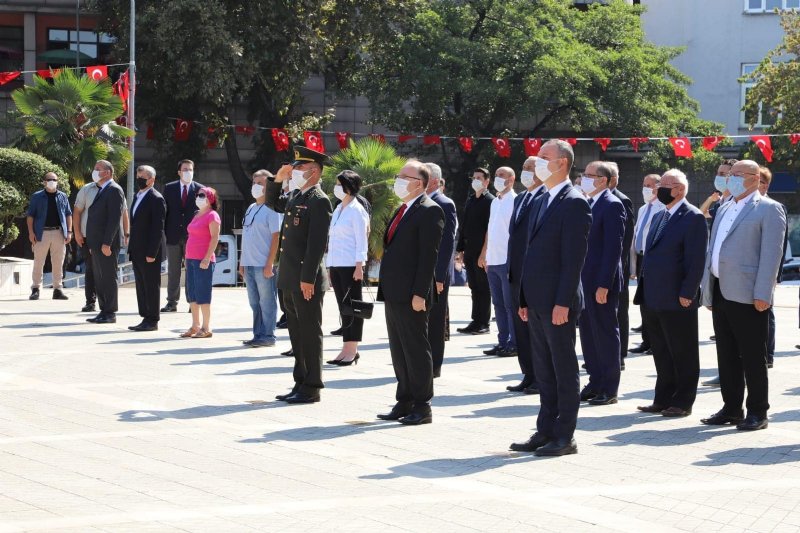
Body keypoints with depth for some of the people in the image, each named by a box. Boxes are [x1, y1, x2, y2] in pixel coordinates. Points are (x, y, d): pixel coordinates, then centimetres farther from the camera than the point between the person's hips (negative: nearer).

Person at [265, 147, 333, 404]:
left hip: (307, 280, -9)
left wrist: (308, 279, -21)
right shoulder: (295, 196, 14)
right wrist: (277, 179, 16)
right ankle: (300, 383, 22)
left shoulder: (319, 201, -13)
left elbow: (317, 243, -18)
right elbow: (272, 203, 33)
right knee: (297, 333, 14)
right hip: (289, 279, 9)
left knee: (310, 334, -1)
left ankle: (311, 388, 5)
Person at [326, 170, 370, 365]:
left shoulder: (356, 210, -7)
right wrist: (328, 265, 14)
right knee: (343, 306, 8)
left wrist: (359, 266, -16)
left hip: (350, 265, -8)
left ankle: (352, 349, 1)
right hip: (335, 265, 8)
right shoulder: (338, 209, 15)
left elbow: (361, 241, -11)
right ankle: (347, 349, 11)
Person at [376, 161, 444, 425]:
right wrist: (385, 289, 15)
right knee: (399, 350, 13)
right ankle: (404, 402, 21)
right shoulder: (402, 211, 18)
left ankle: (422, 407, 4)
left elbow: (429, 254, -16)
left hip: (411, 294, -9)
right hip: (393, 294, 9)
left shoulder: (429, 211, -10)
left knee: (416, 349, -3)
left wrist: (419, 293, -21)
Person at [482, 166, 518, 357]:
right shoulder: (495, 202, 15)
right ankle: (503, 342, 17)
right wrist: (485, 254, 18)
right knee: (498, 304, 11)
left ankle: (514, 344, 3)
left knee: (510, 304, -3)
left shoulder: (515, 201, -9)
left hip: (508, 261, -8)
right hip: (493, 261, 8)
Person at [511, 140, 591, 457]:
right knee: (544, 370, 13)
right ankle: (545, 431, 20)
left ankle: (565, 437, 6)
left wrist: (563, 302, -20)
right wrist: (525, 299, 15)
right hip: (537, 301, 9)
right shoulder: (540, 203, 17)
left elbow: (574, 257, -16)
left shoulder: (574, 203, -10)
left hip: (557, 302, -9)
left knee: (564, 370, 0)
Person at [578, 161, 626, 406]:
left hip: (601, 283, -9)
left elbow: (613, 247, -17)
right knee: (588, 334, 13)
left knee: (606, 335, 0)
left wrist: (604, 284, -21)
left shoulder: (612, 205, -12)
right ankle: (595, 383, 22)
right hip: (584, 281, 9)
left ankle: (609, 389, 7)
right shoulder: (588, 204, 14)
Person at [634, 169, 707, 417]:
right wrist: (643, 288, 15)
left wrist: (687, 293, -18)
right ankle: (663, 399, 22)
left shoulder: (693, 218, -10)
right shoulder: (659, 216, 16)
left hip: (677, 301, -8)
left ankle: (683, 402, 11)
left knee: (683, 354, 3)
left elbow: (696, 260, -15)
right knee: (661, 353, 14)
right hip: (652, 299, 8)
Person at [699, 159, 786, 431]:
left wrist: (762, 294, -19)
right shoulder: (724, 209, 20)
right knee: (726, 355, 11)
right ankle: (731, 408, 19)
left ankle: (757, 412, 7)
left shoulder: (768, 209, -4)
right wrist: (707, 290, 16)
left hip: (747, 294, -7)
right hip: (720, 293, 7)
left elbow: (771, 254, -12)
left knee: (752, 357, -1)